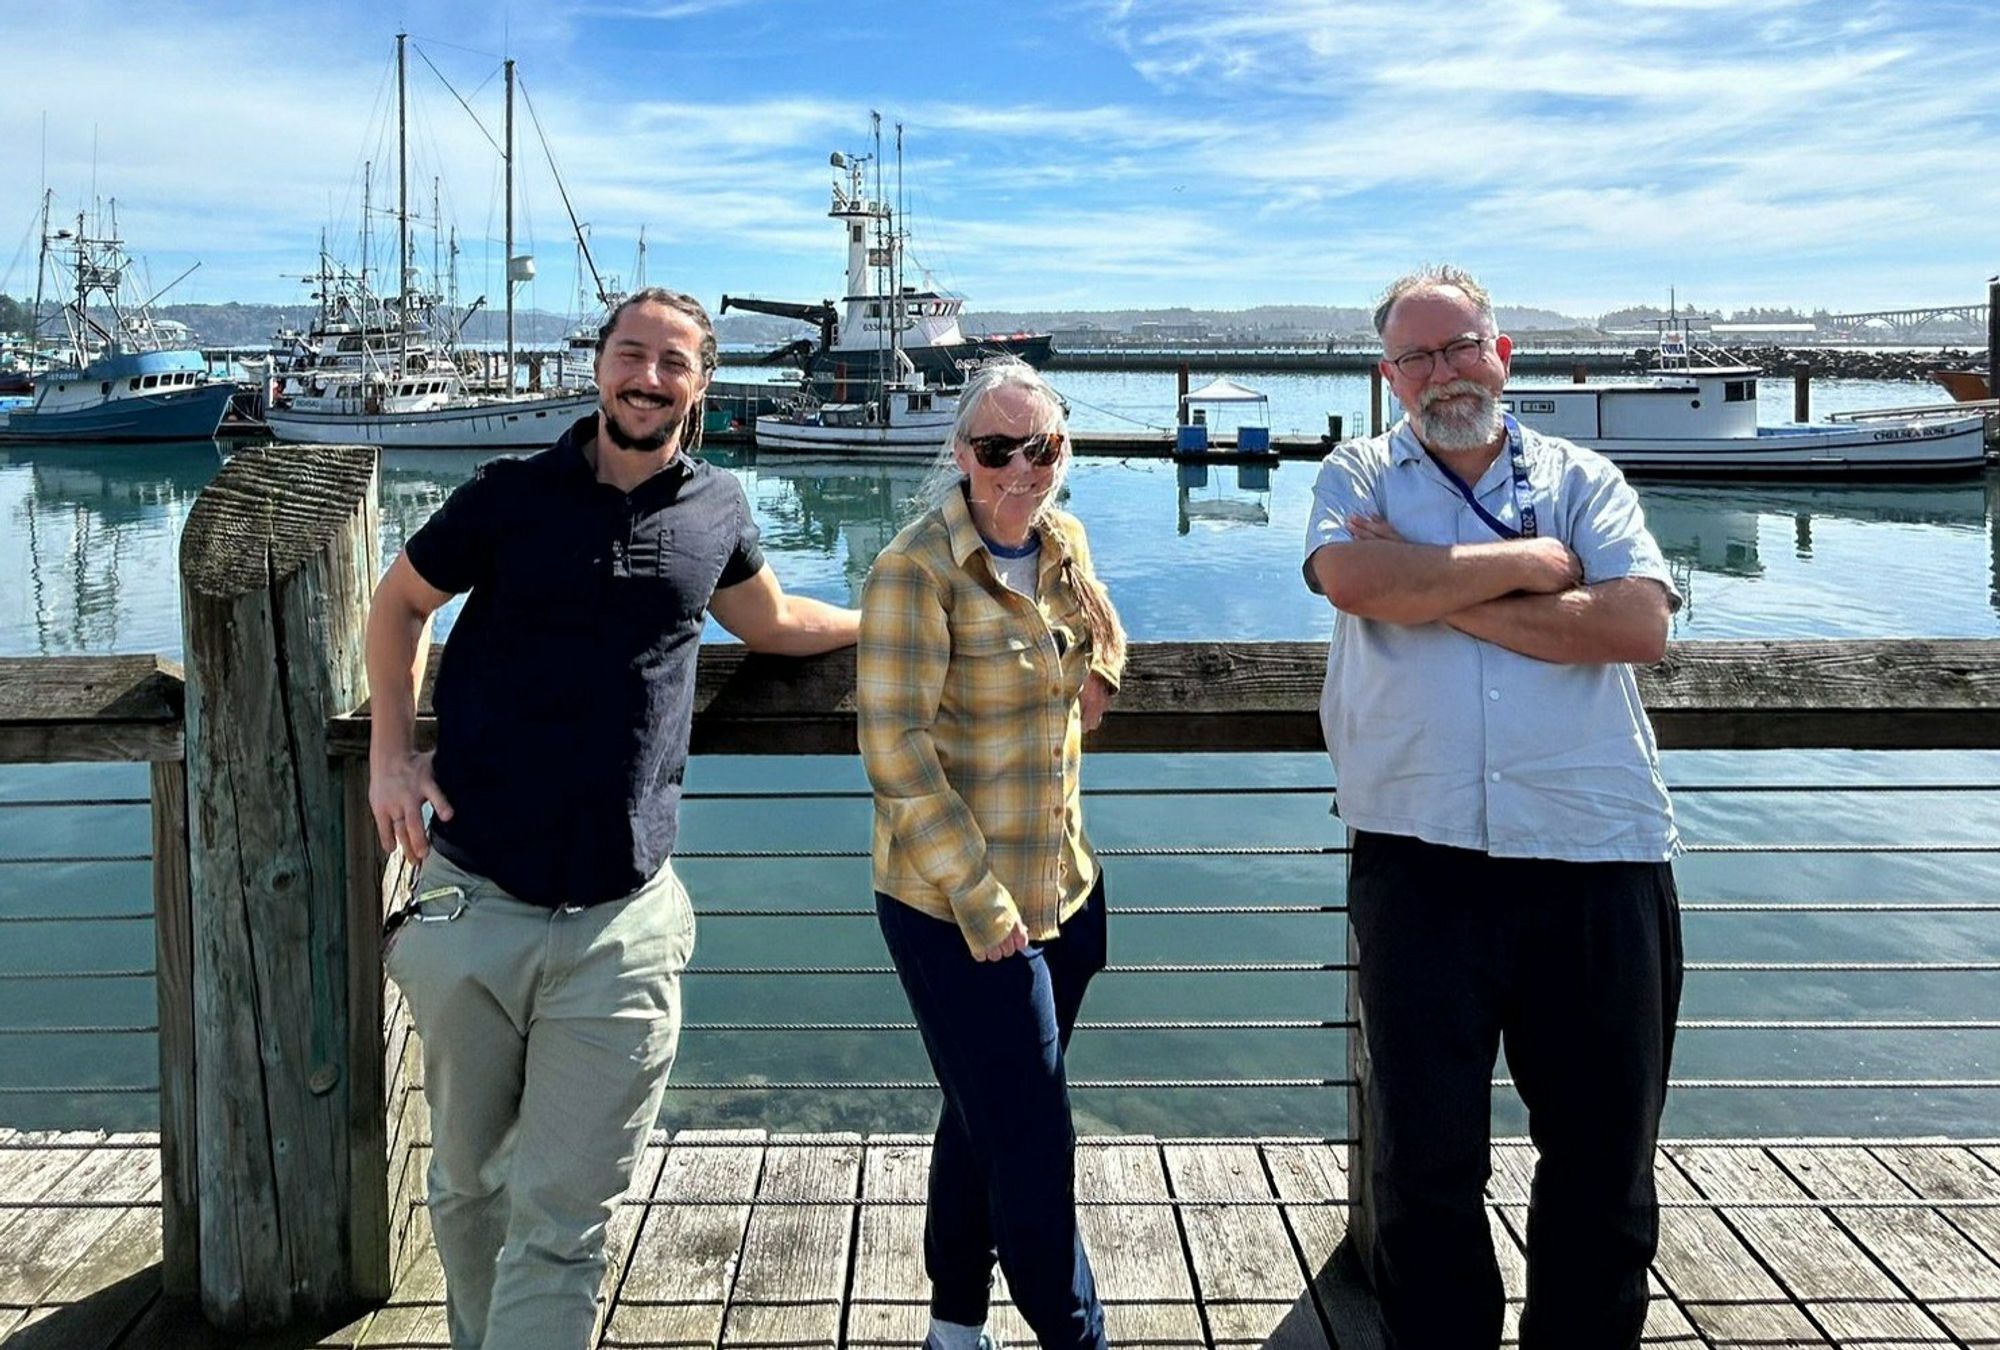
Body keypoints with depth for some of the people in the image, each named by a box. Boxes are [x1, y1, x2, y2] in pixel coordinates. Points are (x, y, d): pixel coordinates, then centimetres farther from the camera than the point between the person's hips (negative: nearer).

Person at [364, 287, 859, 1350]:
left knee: (562, 1226, 0)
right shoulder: (512, 495, 1)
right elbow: (398, 601, 15)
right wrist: (390, 752, 4)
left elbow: (770, 622, 27)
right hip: (469, 906, 1)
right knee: (468, 1185, 17)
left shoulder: (717, 512, 6)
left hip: (617, 930, 0)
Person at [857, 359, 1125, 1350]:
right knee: (1034, 1145, 1)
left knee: (982, 1121, 21)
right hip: (957, 910, -7)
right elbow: (895, 750, -20)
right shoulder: (916, 570, -16)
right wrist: (982, 904, -20)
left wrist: (1095, 671, 5)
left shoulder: (1063, 544, 5)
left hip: (1063, 888, 7)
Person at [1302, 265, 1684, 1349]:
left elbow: (1640, 622, -7)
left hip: (1599, 861, 2)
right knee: (1424, 1161, 4)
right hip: (1422, 859, -1)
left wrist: (1442, 596, -8)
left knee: (1606, 1162, 11)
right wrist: (1530, 561, -4)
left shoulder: (1581, 479, 11)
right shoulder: (1358, 476, 11)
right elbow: (1353, 578, -13)